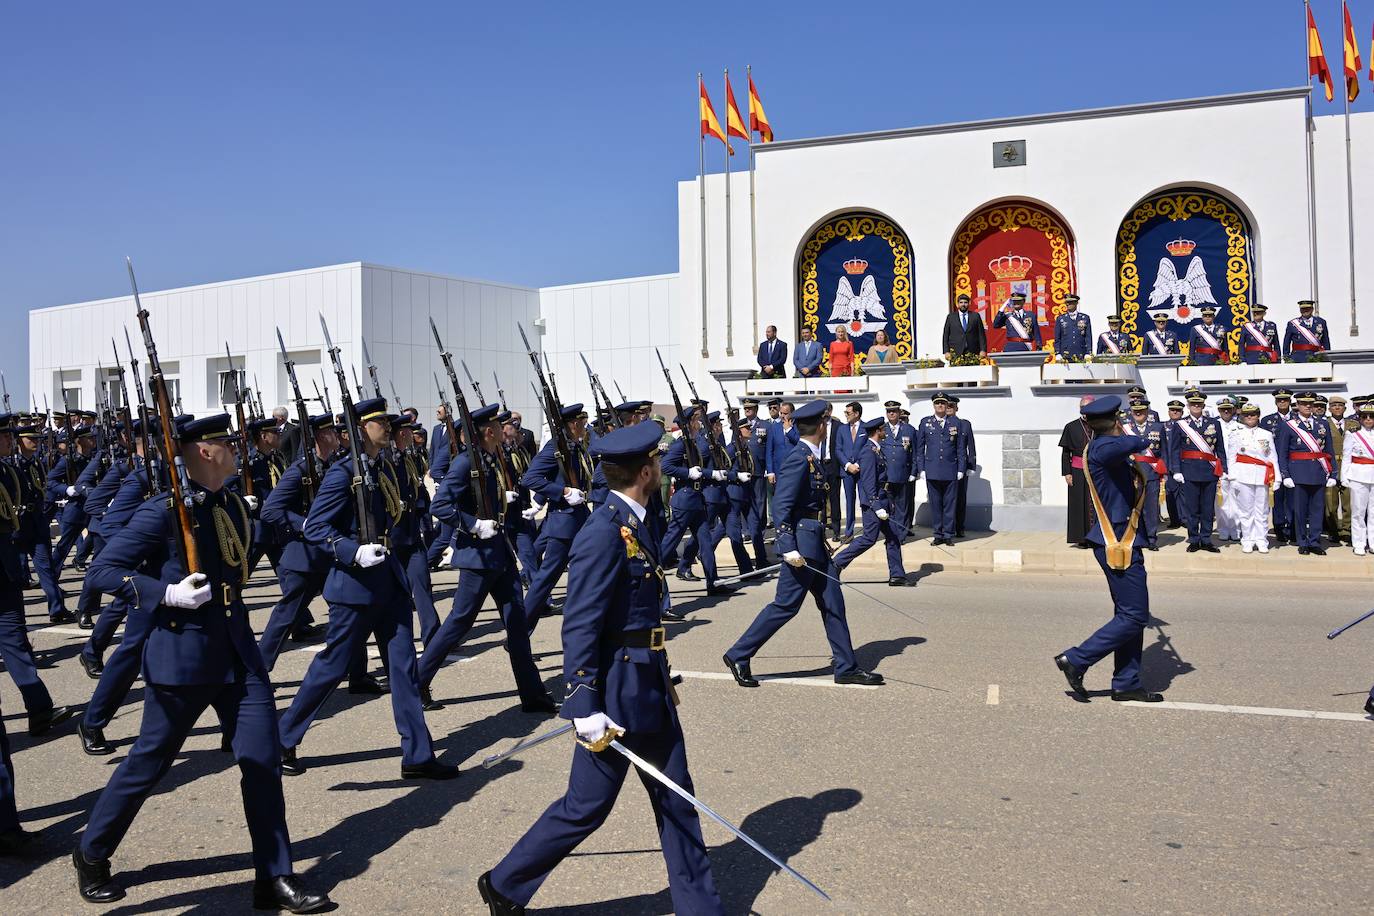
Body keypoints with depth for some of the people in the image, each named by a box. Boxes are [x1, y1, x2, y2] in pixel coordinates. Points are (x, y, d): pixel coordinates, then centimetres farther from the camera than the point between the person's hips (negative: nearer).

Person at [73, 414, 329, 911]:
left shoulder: (235, 506, 8)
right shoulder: (164, 512, -13)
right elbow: (103, 568, -12)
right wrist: (167, 594, -22)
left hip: (238, 652, 6)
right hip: (182, 655, -6)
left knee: (262, 759, 3)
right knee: (149, 761, 10)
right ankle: (91, 854, 36)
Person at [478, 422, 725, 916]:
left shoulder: (632, 523, 7)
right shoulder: (603, 533, -21)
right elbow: (579, 628, -23)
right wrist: (586, 710, -23)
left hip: (650, 690, 9)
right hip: (617, 694, -9)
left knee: (677, 802, 15)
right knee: (586, 807, 6)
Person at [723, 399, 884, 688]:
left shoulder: (810, 458, 12)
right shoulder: (798, 459, -17)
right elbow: (782, 508, -22)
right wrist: (788, 548, -26)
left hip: (815, 543, 10)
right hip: (802, 544, -10)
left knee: (833, 604, 11)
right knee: (786, 605, -4)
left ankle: (847, 667, 19)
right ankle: (738, 656, 7)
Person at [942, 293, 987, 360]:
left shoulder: (975, 316, 11)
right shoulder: (950, 317, 10)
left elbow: (981, 334, 8)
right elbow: (945, 336, 7)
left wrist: (983, 350, -2)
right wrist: (946, 352, -3)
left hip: (973, 353, 0)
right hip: (955, 354, 0)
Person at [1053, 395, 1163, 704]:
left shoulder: (1100, 447, 12)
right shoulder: (1102, 447, -17)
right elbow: (1123, 444, -39)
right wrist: (1145, 441, -20)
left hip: (1119, 542, 10)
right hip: (1117, 543, -10)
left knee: (1129, 614, 15)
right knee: (1134, 616, -6)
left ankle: (1127, 683, 21)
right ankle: (1076, 660, -2)